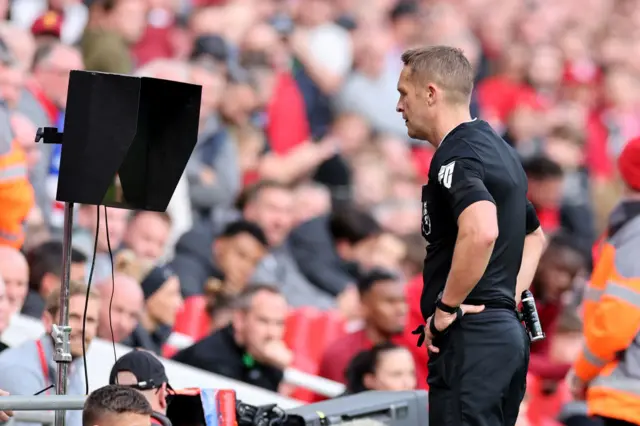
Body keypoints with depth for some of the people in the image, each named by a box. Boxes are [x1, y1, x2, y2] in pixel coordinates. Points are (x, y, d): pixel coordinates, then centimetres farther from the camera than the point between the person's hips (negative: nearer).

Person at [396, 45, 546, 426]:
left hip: (471, 337, -10)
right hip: (508, 331, 10)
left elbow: (481, 232, -33)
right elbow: (534, 235, 33)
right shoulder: (497, 149, 18)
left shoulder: (456, 156, -14)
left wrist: (446, 308, -22)